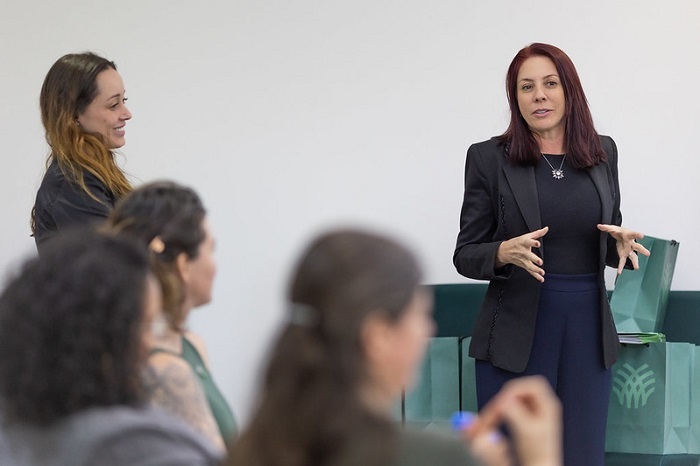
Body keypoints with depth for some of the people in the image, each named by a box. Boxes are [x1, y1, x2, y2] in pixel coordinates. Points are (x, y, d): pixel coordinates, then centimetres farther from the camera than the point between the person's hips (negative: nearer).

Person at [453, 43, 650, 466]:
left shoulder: (602, 152, 7)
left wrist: (621, 242, -6)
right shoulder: (489, 158, -3)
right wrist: (506, 253, -21)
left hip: (587, 330, 3)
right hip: (517, 333, -3)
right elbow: (465, 255, 0)